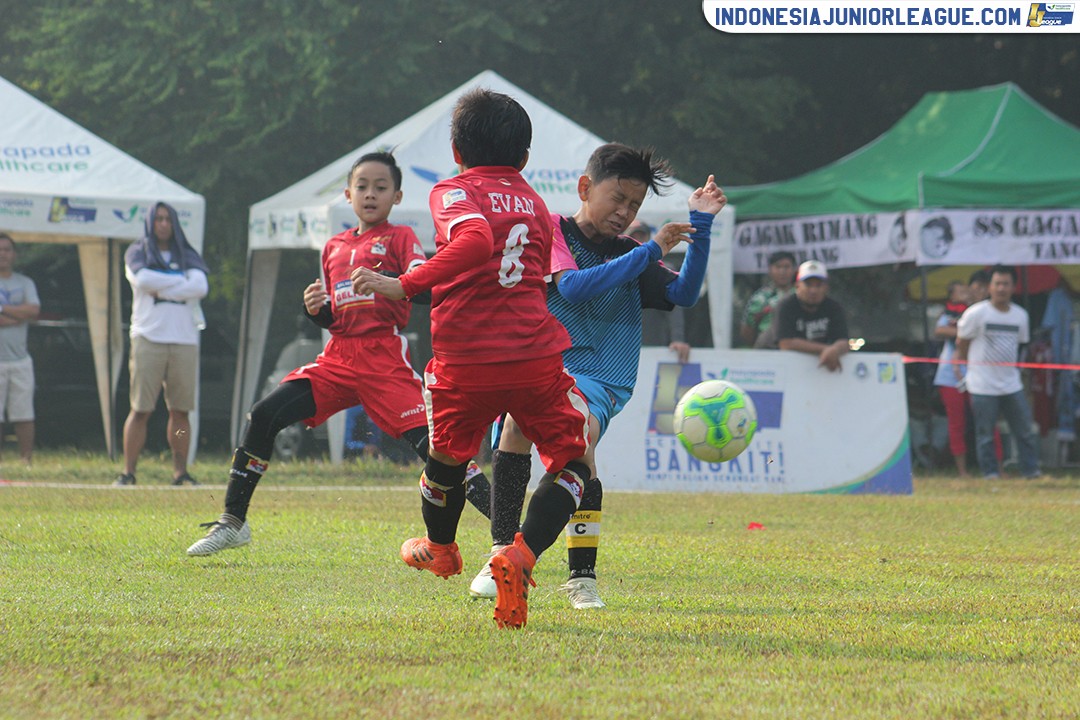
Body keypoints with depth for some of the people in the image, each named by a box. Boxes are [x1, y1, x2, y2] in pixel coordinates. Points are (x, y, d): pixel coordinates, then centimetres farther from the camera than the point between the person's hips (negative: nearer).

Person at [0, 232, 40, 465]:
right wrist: (19, 315, -10)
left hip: (20, 358, 3)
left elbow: (34, 310, -5)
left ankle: (27, 461, 6)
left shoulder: (25, 283, 14)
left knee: (24, 415, 3)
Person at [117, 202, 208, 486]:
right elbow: (143, 279, -11)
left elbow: (201, 287, -3)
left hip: (184, 341, 2)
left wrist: (160, 290, -8)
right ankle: (128, 472, -6)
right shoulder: (137, 253, 11)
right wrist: (181, 282, -3)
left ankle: (180, 473, 5)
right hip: (148, 339, -2)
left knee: (180, 410, 1)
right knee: (140, 409, -7)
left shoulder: (188, 257, 16)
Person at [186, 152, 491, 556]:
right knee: (263, 416, -4)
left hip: (385, 357, -6)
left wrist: (386, 282, -32)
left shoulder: (399, 238, 3)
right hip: (339, 355, 6)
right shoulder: (335, 247, 20)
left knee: (427, 441, -19)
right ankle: (232, 522, 7)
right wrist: (315, 309, 1)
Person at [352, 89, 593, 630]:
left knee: (448, 453, 24)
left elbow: (475, 242, -22)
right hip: (536, 356, 2)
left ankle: (439, 547, 47)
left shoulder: (454, 193, 0)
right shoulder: (535, 204, 18)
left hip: (467, 359, -2)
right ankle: (520, 557, -10)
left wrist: (403, 285, -26)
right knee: (572, 463, 12)